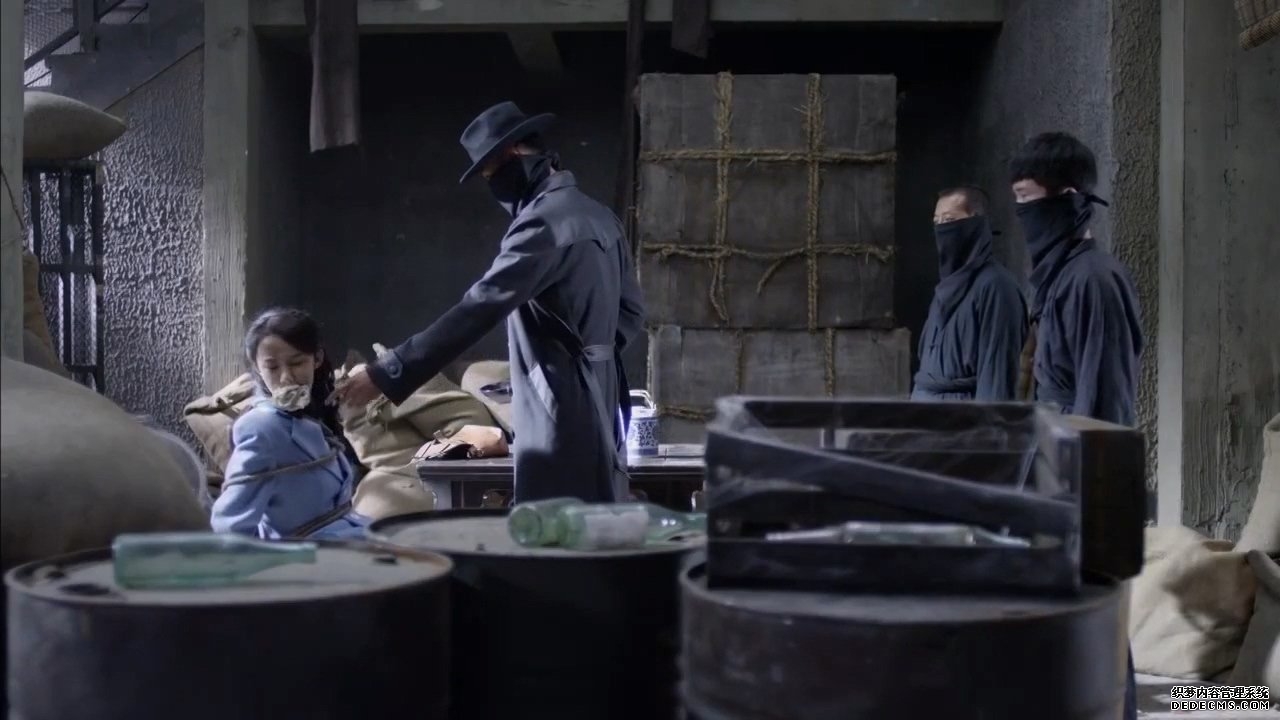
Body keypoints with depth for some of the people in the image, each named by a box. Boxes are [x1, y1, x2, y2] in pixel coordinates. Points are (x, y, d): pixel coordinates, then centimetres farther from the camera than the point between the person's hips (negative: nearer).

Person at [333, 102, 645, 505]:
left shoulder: (544, 221, -17)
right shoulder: (597, 215, 12)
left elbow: (477, 310, -23)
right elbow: (631, 310, 20)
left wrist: (385, 376, -23)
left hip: (563, 412, -9)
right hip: (598, 405, 9)